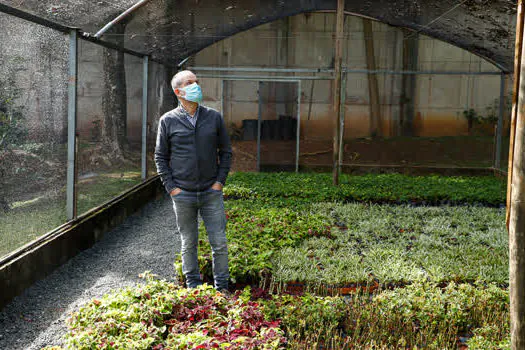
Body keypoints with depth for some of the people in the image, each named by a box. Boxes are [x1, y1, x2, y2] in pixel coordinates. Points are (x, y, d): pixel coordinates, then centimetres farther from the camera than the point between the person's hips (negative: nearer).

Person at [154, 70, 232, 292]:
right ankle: (193, 286, 23)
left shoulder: (214, 117, 4)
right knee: (188, 244, 9)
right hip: (182, 194, -1)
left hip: (211, 192, 1)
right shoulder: (168, 121, 1)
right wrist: (171, 187, -3)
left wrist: (220, 181, 0)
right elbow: (160, 156, 6)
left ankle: (221, 288, 15)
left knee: (219, 242, 2)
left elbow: (225, 151, 10)